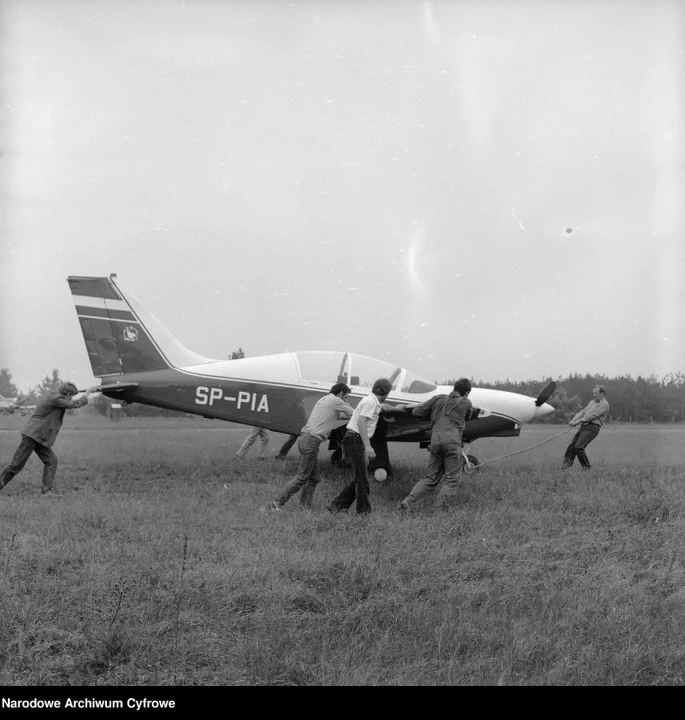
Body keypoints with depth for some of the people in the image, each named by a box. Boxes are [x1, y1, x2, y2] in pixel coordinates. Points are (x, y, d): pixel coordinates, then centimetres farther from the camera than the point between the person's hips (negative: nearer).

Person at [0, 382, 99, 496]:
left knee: (51, 461, 2)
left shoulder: (51, 397, 12)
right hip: (32, 435, -10)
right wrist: (88, 391, -4)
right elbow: (76, 404, -15)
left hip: (40, 438, 10)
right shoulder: (55, 399, -17)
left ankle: (47, 489, 0)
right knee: (17, 464, -7)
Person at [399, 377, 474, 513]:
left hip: (435, 440, 4)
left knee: (430, 479, 11)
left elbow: (416, 412, 18)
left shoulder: (438, 399, 19)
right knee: (451, 479, 1)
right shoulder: (466, 403, 14)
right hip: (452, 440, -4)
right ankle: (439, 507, -16)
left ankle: (408, 503, -3)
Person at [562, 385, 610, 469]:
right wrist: (573, 420, -1)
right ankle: (566, 464, -7)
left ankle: (587, 466, -7)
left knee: (578, 447, -18)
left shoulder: (604, 404, -5)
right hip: (583, 427, 8)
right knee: (571, 446, -3)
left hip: (592, 428, -8)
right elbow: (583, 412, 17)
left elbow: (592, 415, -14)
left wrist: (578, 421, -16)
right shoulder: (592, 402, 23)